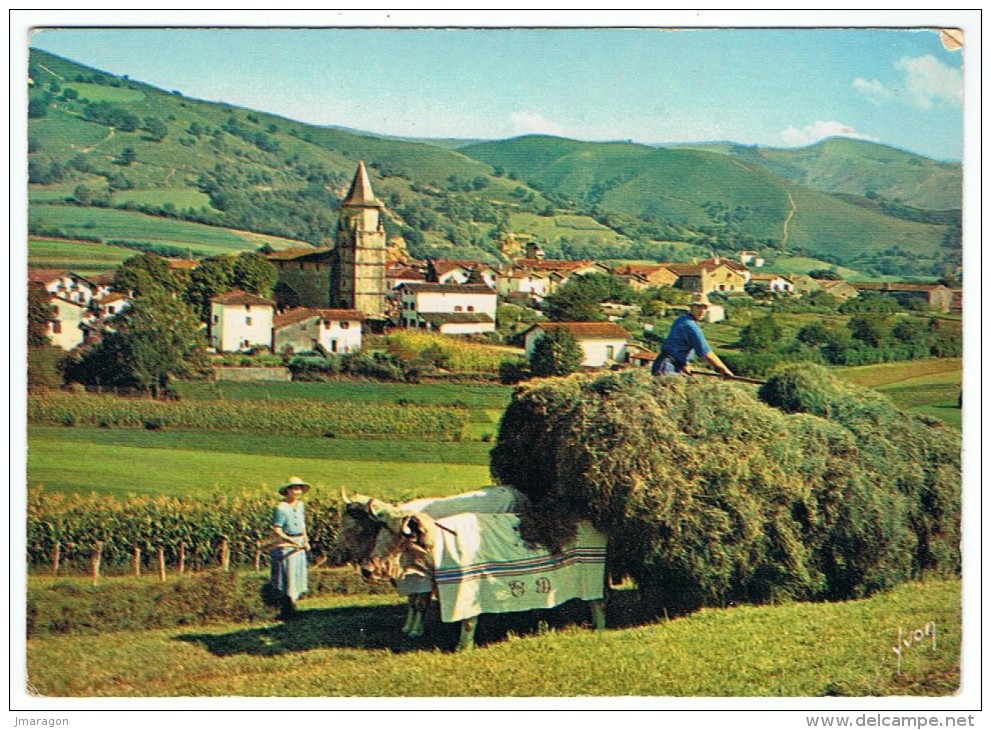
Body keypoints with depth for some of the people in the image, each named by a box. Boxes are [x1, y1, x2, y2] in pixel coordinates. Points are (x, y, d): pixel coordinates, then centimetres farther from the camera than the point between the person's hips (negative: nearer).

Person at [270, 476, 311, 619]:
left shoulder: (300, 505, 8)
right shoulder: (282, 508, -17)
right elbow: (276, 531, -19)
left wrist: (305, 541, 11)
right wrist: (292, 541, -24)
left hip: (299, 545, 8)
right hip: (285, 546, -8)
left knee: (299, 574, 11)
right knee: (289, 577, -6)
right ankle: (287, 611, 0)